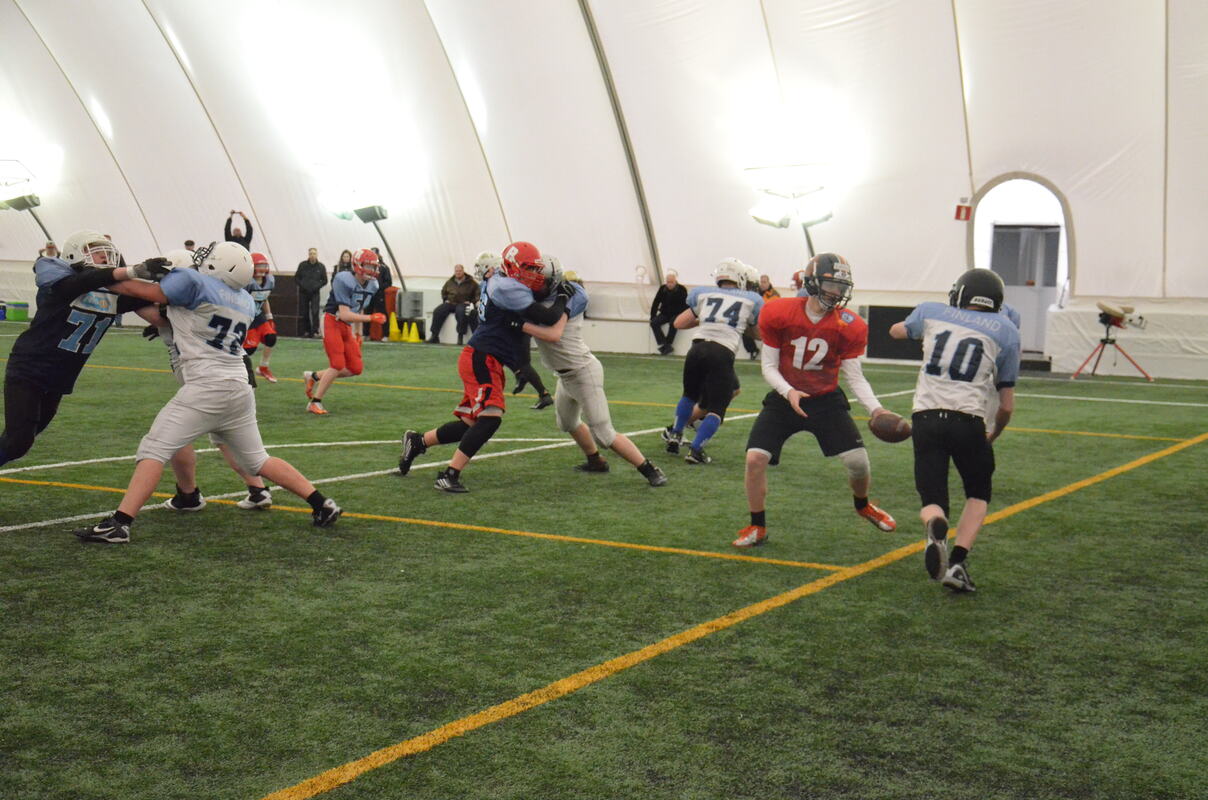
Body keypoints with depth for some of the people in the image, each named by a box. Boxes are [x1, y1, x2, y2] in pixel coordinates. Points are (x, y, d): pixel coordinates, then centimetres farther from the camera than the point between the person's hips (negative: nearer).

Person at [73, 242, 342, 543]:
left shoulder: (194, 282, -7)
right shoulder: (246, 302, 14)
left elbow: (145, 294, 1)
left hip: (207, 388, -7)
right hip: (240, 390, 7)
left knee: (154, 449, -4)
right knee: (257, 460, 19)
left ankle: (118, 523, -11)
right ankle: (322, 505, 19)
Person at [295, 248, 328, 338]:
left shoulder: (321, 266, 1)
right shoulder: (302, 265, 2)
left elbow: (324, 280, 6)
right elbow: (296, 278, 7)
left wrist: (317, 286, -9)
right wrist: (302, 285, -9)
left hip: (315, 293, -1)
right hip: (303, 292, 1)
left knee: (315, 312, -13)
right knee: (303, 313, 4)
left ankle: (315, 331, -10)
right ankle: (305, 331, 15)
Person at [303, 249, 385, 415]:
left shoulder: (371, 285, 3)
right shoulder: (345, 281, -21)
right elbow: (345, 315, -25)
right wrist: (371, 318, -27)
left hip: (347, 327, 8)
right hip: (332, 323, -8)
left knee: (356, 368, 3)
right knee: (338, 365, -15)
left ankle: (314, 376, 20)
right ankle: (315, 402, 1)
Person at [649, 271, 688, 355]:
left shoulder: (682, 290, -10)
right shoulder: (662, 289, 1)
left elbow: (685, 305, -11)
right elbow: (656, 303, 4)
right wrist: (652, 316, -2)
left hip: (677, 314, -4)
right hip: (665, 314, 4)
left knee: (673, 323, -36)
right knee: (654, 323, -21)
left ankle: (668, 344, -25)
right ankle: (664, 344, -25)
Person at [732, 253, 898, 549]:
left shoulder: (849, 326, -11)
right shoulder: (779, 314, -15)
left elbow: (855, 377, -6)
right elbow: (769, 366, -8)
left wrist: (875, 408, -22)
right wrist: (789, 392, -26)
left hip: (826, 400, 1)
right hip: (784, 398, -1)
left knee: (858, 460, -7)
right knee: (755, 458, -16)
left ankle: (863, 505, 30)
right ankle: (757, 528, 5)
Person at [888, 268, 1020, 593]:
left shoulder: (931, 312, 15)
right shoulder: (1006, 331, 12)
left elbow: (896, 331, 39)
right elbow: (1006, 405, 13)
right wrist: (993, 435, 32)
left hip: (925, 417, 1)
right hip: (967, 421, -1)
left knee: (932, 499, 12)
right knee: (978, 493, 22)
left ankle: (936, 528, -24)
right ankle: (957, 562, 1)